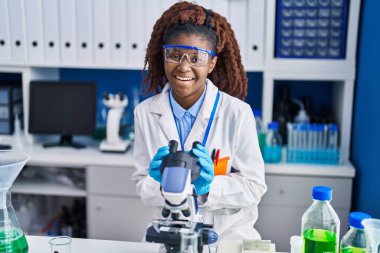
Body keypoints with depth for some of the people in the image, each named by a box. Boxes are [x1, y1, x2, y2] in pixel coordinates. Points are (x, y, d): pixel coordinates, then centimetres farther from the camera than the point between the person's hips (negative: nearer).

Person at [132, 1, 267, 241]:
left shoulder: (237, 113, -11)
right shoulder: (145, 113, -4)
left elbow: (254, 187, -8)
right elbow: (143, 188, -1)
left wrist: (208, 187, -21)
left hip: (230, 234, -1)